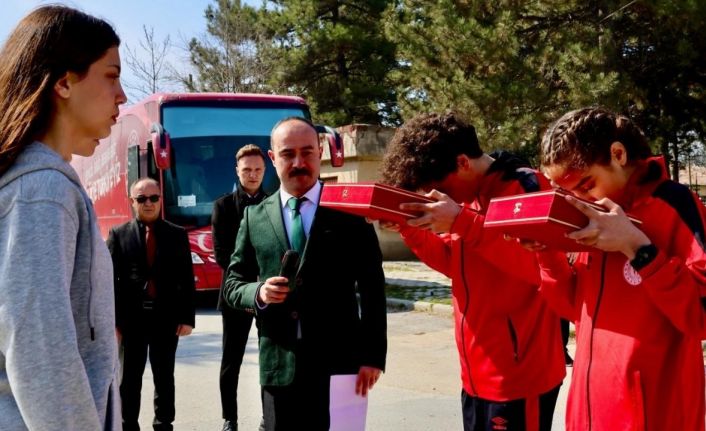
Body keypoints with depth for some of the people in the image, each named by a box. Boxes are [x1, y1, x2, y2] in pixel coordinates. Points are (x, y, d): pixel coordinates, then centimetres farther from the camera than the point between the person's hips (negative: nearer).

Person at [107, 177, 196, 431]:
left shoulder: (177, 234, 6)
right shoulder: (118, 234, 4)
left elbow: (186, 279, 4)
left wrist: (187, 318, -3)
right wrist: (112, 321, -7)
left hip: (166, 317, 1)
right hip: (130, 317, -1)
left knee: (164, 377, 10)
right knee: (130, 379, 7)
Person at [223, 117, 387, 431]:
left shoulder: (349, 211, 0)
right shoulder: (255, 217, 7)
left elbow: (372, 289, -2)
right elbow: (233, 283, 10)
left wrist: (372, 355, -8)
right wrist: (259, 293, -12)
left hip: (339, 362, -2)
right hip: (279, 365, 2)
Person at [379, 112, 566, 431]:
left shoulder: (526, 187, -14)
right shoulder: (471, 195, 11)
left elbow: (539, 265, -26)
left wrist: (463, 222, -31)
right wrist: (410, 229, 1)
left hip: (518, 376, -8)